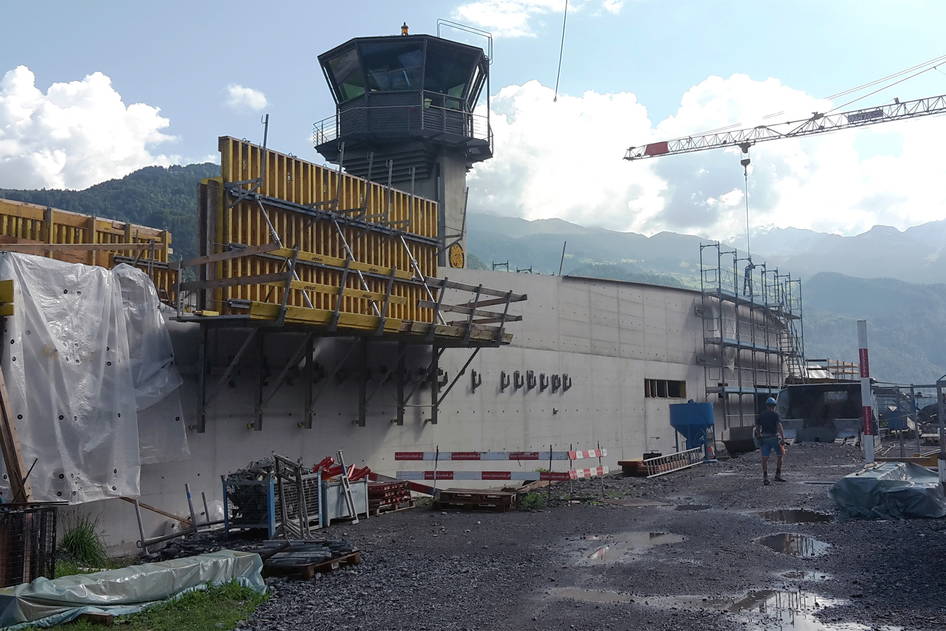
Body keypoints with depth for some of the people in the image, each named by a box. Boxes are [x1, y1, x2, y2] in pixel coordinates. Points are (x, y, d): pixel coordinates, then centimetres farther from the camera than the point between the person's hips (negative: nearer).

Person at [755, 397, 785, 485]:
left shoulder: (760, 415, 9)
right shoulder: (775, 414, -3)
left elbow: (757, 428, 9)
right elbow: (779, 426, -15)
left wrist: (759, 438, 17)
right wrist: (783, 437, -19)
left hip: (764, 438, 3)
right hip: (774, 437, -3)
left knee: (765, 458, 1)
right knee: (779, 456, 15)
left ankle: (765, 478, -4)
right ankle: (778, 475, 15)